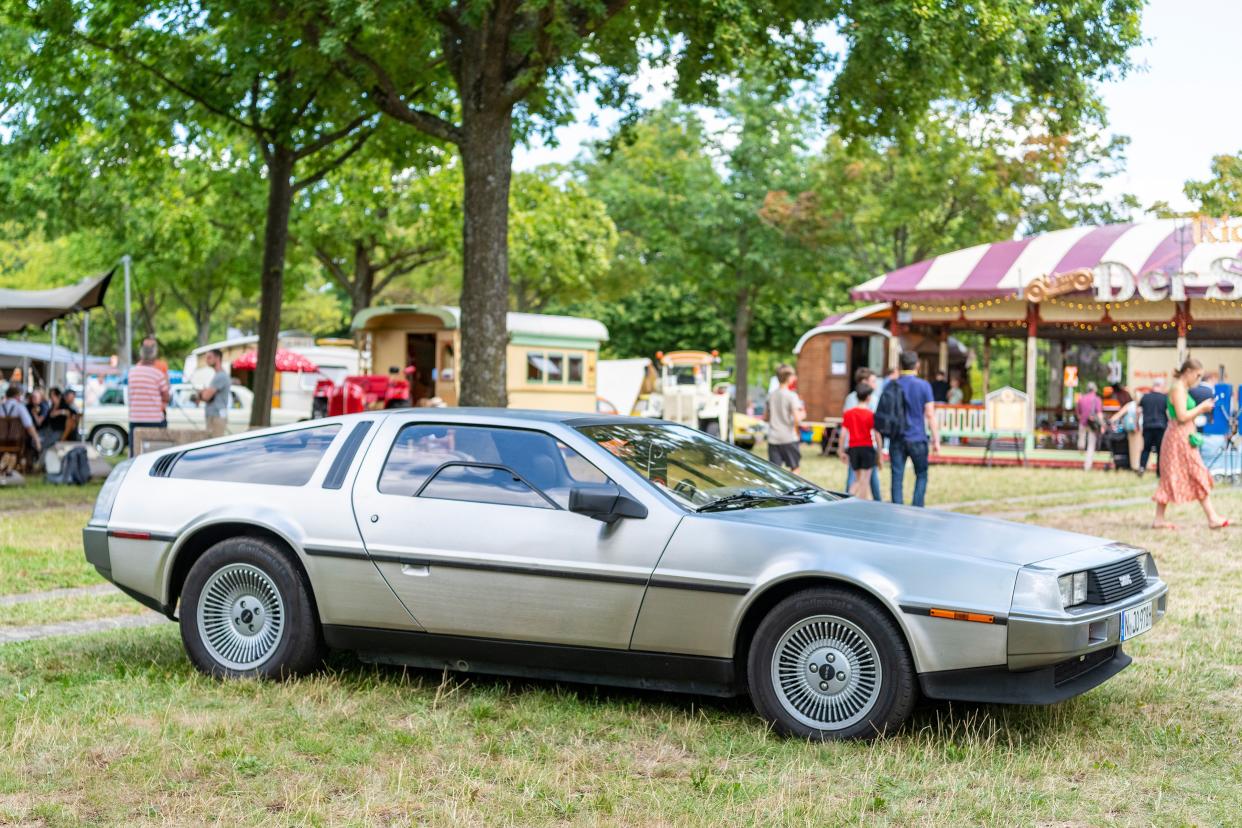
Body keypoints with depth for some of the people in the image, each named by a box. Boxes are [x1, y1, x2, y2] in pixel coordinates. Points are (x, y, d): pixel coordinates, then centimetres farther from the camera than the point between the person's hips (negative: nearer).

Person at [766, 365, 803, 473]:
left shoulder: (771, 395, 8)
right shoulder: (791, 396, -10)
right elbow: (797, 419, -17)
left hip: (773, 439, 5)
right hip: (789, 438, -5)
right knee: (795, 467, 12)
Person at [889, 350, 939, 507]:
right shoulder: (924, 385, -5)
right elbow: (930, 415, -7)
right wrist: (936, 440, -2)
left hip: (897, 439, 2)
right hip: (917, 438, -2)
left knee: (897, 478, 4)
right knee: (921, 475, 12)